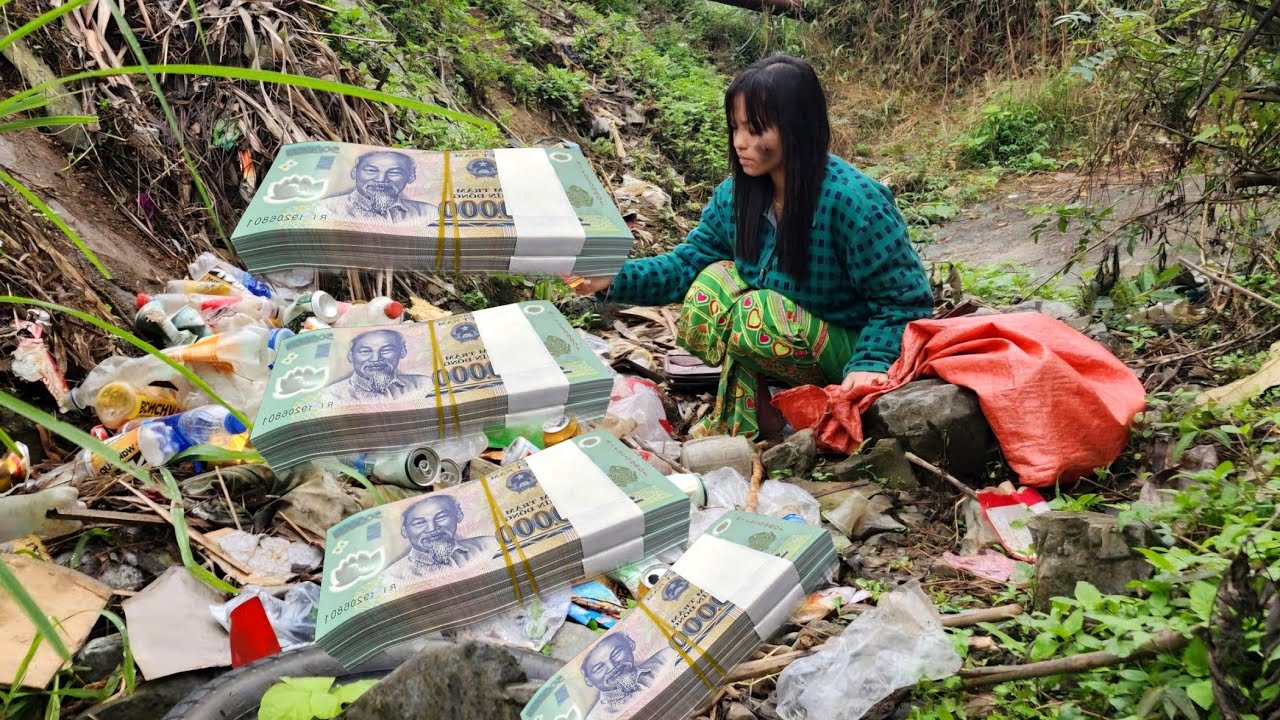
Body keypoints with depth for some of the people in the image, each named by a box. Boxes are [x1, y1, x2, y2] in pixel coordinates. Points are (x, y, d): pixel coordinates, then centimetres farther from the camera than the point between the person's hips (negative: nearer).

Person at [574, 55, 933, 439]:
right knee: (715, 279, -14)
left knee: (755, 318, -30)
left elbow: (906, 301, -20)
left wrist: (870, 364, -35)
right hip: (793, 328, 7)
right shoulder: (737, 192, -7)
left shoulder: (854, 202, -27)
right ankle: (749, 414, -3)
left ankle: (737, 427, -2)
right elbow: (689, 261, -1)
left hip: (848, 351, -6)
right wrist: (614, 278, -15)